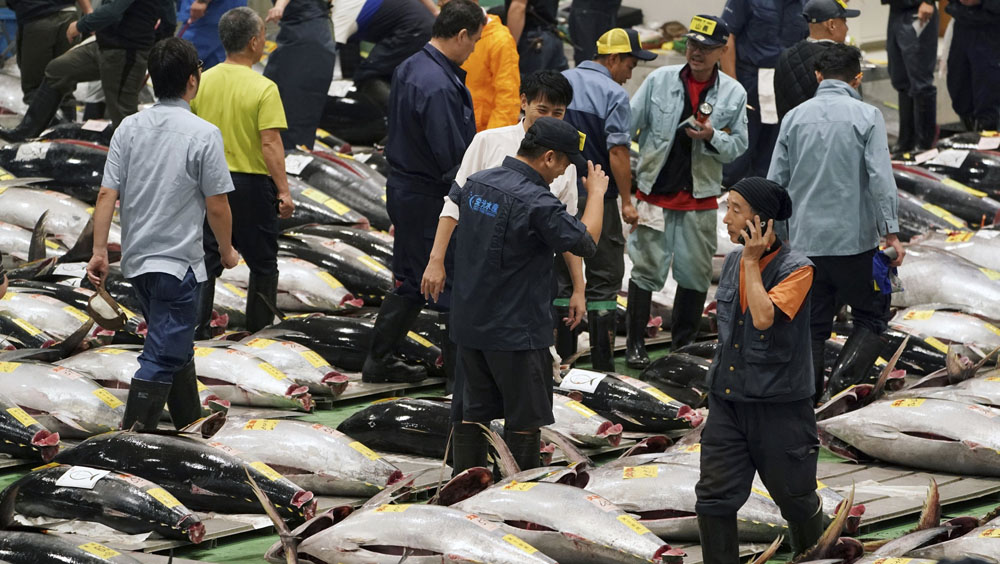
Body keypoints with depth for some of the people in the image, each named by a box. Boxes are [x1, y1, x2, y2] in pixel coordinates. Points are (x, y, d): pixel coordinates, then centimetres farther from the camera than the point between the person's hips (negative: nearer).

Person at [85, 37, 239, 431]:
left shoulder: (129, 128, -1)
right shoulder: (204, 135, -16)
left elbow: (107, 195, -3)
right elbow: (217, 206, -11)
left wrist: (99, 251, 2)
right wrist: (227, 251, 5)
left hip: (136, 260, 6)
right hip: (178, 262, -6)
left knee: (175, 344, 23)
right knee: (162, 359, -3)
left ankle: (190, 420, 38)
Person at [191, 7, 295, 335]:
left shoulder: (202, 82, -1)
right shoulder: (263, 89, -15)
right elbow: (270, 144, -19)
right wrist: (284, 191, -15)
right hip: (251, 184, -4)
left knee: (207, 256, 12)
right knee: (262, 259, 11)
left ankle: (196, 321, 9)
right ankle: (260, 325, 17)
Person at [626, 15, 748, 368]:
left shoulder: (733, 94, 0)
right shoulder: (659, 81, -2)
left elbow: (738, 147, 2)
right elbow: (627, 127, 1)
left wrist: (712, 138, -18)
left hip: (700, 199, 1)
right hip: (655, 191, -1)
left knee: (695, 273, 7)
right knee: (646, 269, 0)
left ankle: (683, 344, 22)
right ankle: (635, 344, 9)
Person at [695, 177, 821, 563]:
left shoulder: (796, 269, -15)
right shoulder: (733, 260, 5)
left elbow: (764, 317, -31)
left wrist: (753, 261, -22)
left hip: (779, 404, -5)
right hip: (728, 400, 5)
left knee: (795, 498, 11)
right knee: (713, 498, -1)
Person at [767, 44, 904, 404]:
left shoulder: (795, 117, 5)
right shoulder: (867, 116, -5)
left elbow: (776, 181, 7)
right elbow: (881, 178, -14)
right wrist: (891, 233, -13)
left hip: (804, 242, 4)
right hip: (855, 240, -4)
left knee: (812, 326, 12)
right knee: (871, 318, 9)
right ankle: (841, 381, -12)